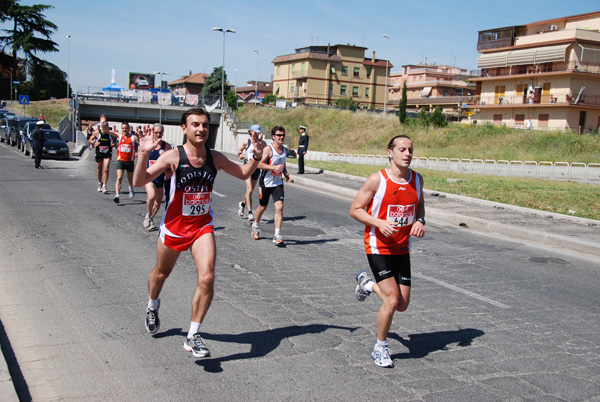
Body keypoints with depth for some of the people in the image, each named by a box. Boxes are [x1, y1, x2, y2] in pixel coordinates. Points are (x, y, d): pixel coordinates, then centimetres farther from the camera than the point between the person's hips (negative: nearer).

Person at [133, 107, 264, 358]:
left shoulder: (215, 158, -3)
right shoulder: (173, 157, -15)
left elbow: (243, 174, 13)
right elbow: (139, 182, -21)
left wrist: (256, 158, -5)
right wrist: (144, 154, -36)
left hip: (203, 226, 2)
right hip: (174, 226, -2)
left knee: (207, 278, -15)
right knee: (162, 272, 21)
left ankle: (193, 337, -2)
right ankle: (152, 306, 56)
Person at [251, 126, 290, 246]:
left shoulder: (285, 150, 6)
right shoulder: (268, 149, -14)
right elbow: (259, 164, -19)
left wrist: (285, 173, 7)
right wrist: (274, 167, -27)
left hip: (278, 183, 4)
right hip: (266, 183, -4)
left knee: (279, 207, -12)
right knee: (262, 207, 13)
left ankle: (277, 236, -9)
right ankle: (256, 225, 43)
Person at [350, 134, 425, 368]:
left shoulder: (417, 179, 2)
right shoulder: (377, 179, -14)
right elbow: (355, 210, -9)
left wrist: (420, 221, -3)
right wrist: (379, 223, -24)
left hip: (402, 249, 6)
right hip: (378, 247, -6)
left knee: (402, 305, 8)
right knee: (392, 301, -13)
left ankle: (367, 284, 36)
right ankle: (380, 348, 10)